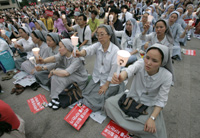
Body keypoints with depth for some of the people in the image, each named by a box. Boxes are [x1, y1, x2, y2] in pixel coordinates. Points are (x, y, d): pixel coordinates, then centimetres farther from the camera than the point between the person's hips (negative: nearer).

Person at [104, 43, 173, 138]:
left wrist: (152, 118, -26)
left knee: (154, 129, -24)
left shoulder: (167, 76, -22)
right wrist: (121, 77, -67)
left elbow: (161, 100, -15)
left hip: (149, 105, -1)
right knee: (109, 103, -10)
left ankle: (125, 123, -1)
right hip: (132, 97, 2)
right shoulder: (141, 63, -22)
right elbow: (130, 70, -44)